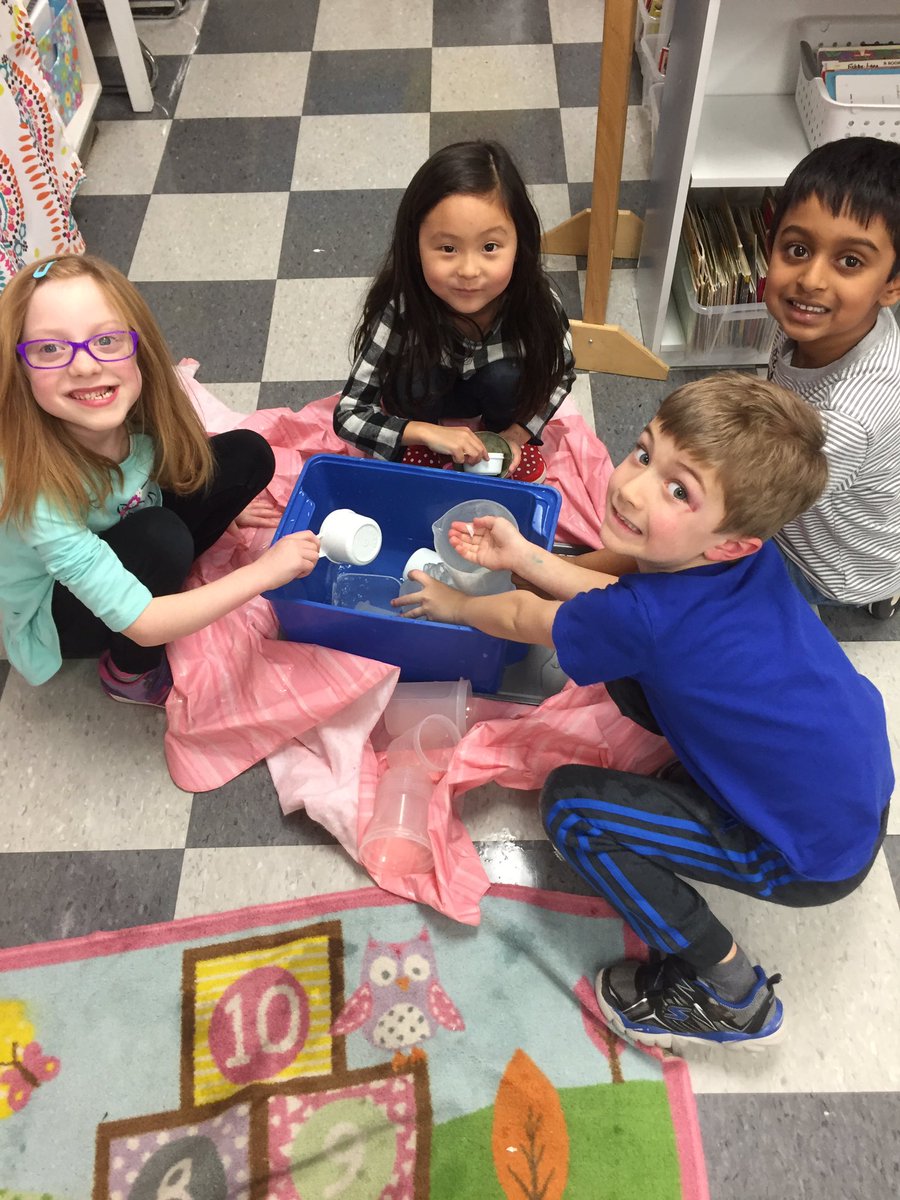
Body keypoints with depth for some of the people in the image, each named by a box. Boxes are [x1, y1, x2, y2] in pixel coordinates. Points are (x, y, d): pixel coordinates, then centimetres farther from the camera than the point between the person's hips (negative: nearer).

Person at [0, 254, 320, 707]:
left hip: (114, 551, 6)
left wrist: (222, 502, 0)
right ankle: (129, 674, -8)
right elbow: (142, 625, -35)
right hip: (52, 620, -5)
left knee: (247, 453, -9)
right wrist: (265, 570, -32)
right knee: (161, 536, -35)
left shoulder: (134, 413, -22)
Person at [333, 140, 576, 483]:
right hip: (425, 416, -1)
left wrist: (515, 434, -20)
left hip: (495, 405, 2)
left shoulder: (536, 302, -31)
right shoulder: (399, 310, -35)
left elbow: (562, 374, -10)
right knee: (416, 382, -32)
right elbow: (348, 416, -29)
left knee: (504, 377, -29)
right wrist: (429, 434, -40)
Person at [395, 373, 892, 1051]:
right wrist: (523, 556, 4)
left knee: (571, 806, -9)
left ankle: (731, 995, 4)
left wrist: (453, 605, 9)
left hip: (817, 855, -8)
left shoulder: (647, 620, -32)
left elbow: (521, 620, -10)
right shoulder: (752, 560, -11)